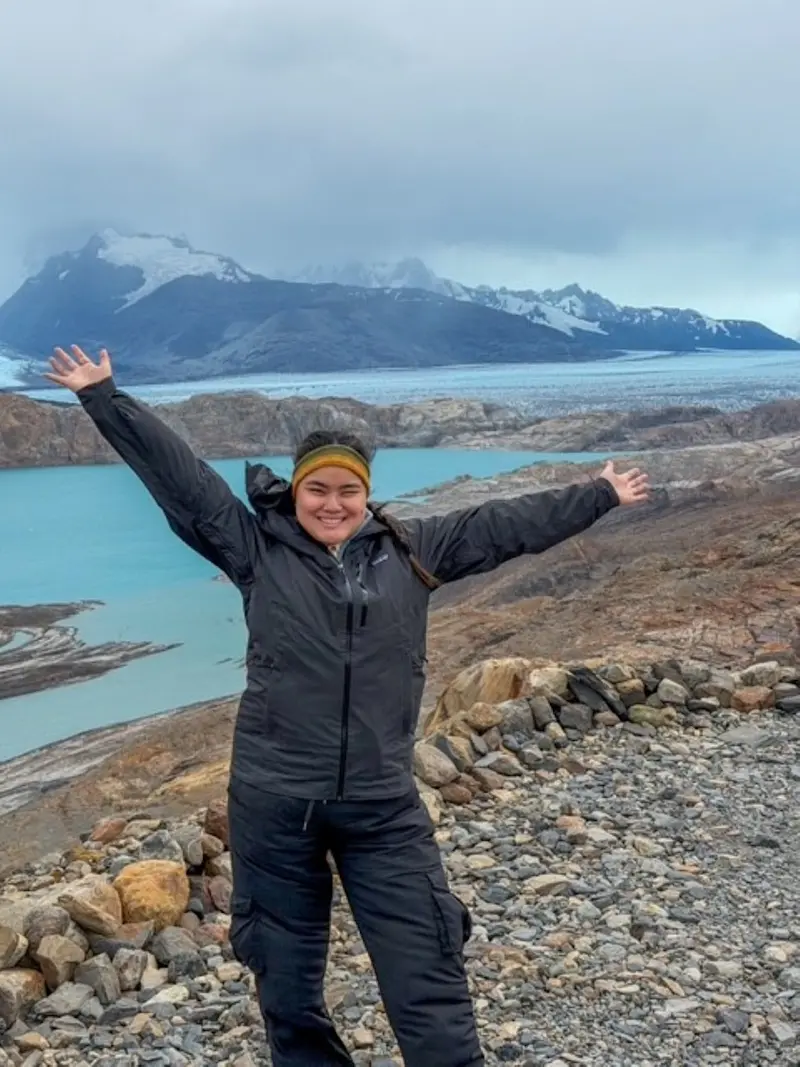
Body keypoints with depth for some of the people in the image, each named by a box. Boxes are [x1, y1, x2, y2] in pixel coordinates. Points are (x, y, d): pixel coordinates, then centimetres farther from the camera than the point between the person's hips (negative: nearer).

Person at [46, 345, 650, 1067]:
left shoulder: (412, 550, 6)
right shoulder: (256, 548, 0)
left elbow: (508, 523, 11)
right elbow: (176, 473, -2)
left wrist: (599, 495, 17)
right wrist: (103, 396, -3)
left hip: (384, 806, 1)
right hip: (274, 801, 0)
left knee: (429, 982, 4)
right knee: (288, 988, 14)